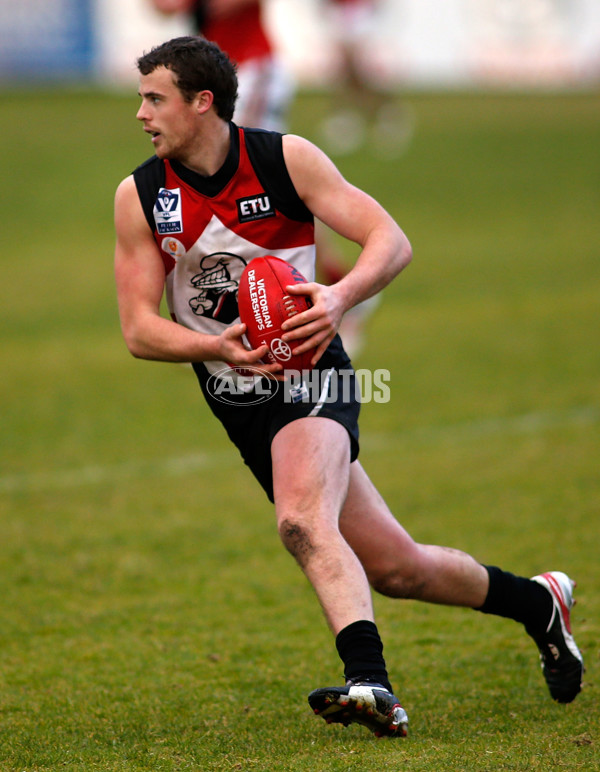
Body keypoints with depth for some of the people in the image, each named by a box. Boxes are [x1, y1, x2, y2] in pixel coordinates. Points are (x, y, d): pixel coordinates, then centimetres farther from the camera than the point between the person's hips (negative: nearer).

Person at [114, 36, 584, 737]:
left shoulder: (285, 159, -8)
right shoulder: (139, 197, -2)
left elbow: (392, 241, -9)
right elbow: (138, 329, -4)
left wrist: (339, 297, -29)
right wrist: (217, 346, -23)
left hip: (311, 376, -3)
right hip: (238, 403, 3)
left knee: (302, 521, -32)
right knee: (394, 566, 1)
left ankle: (370, 685, -39)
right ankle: (536, 602, 22)